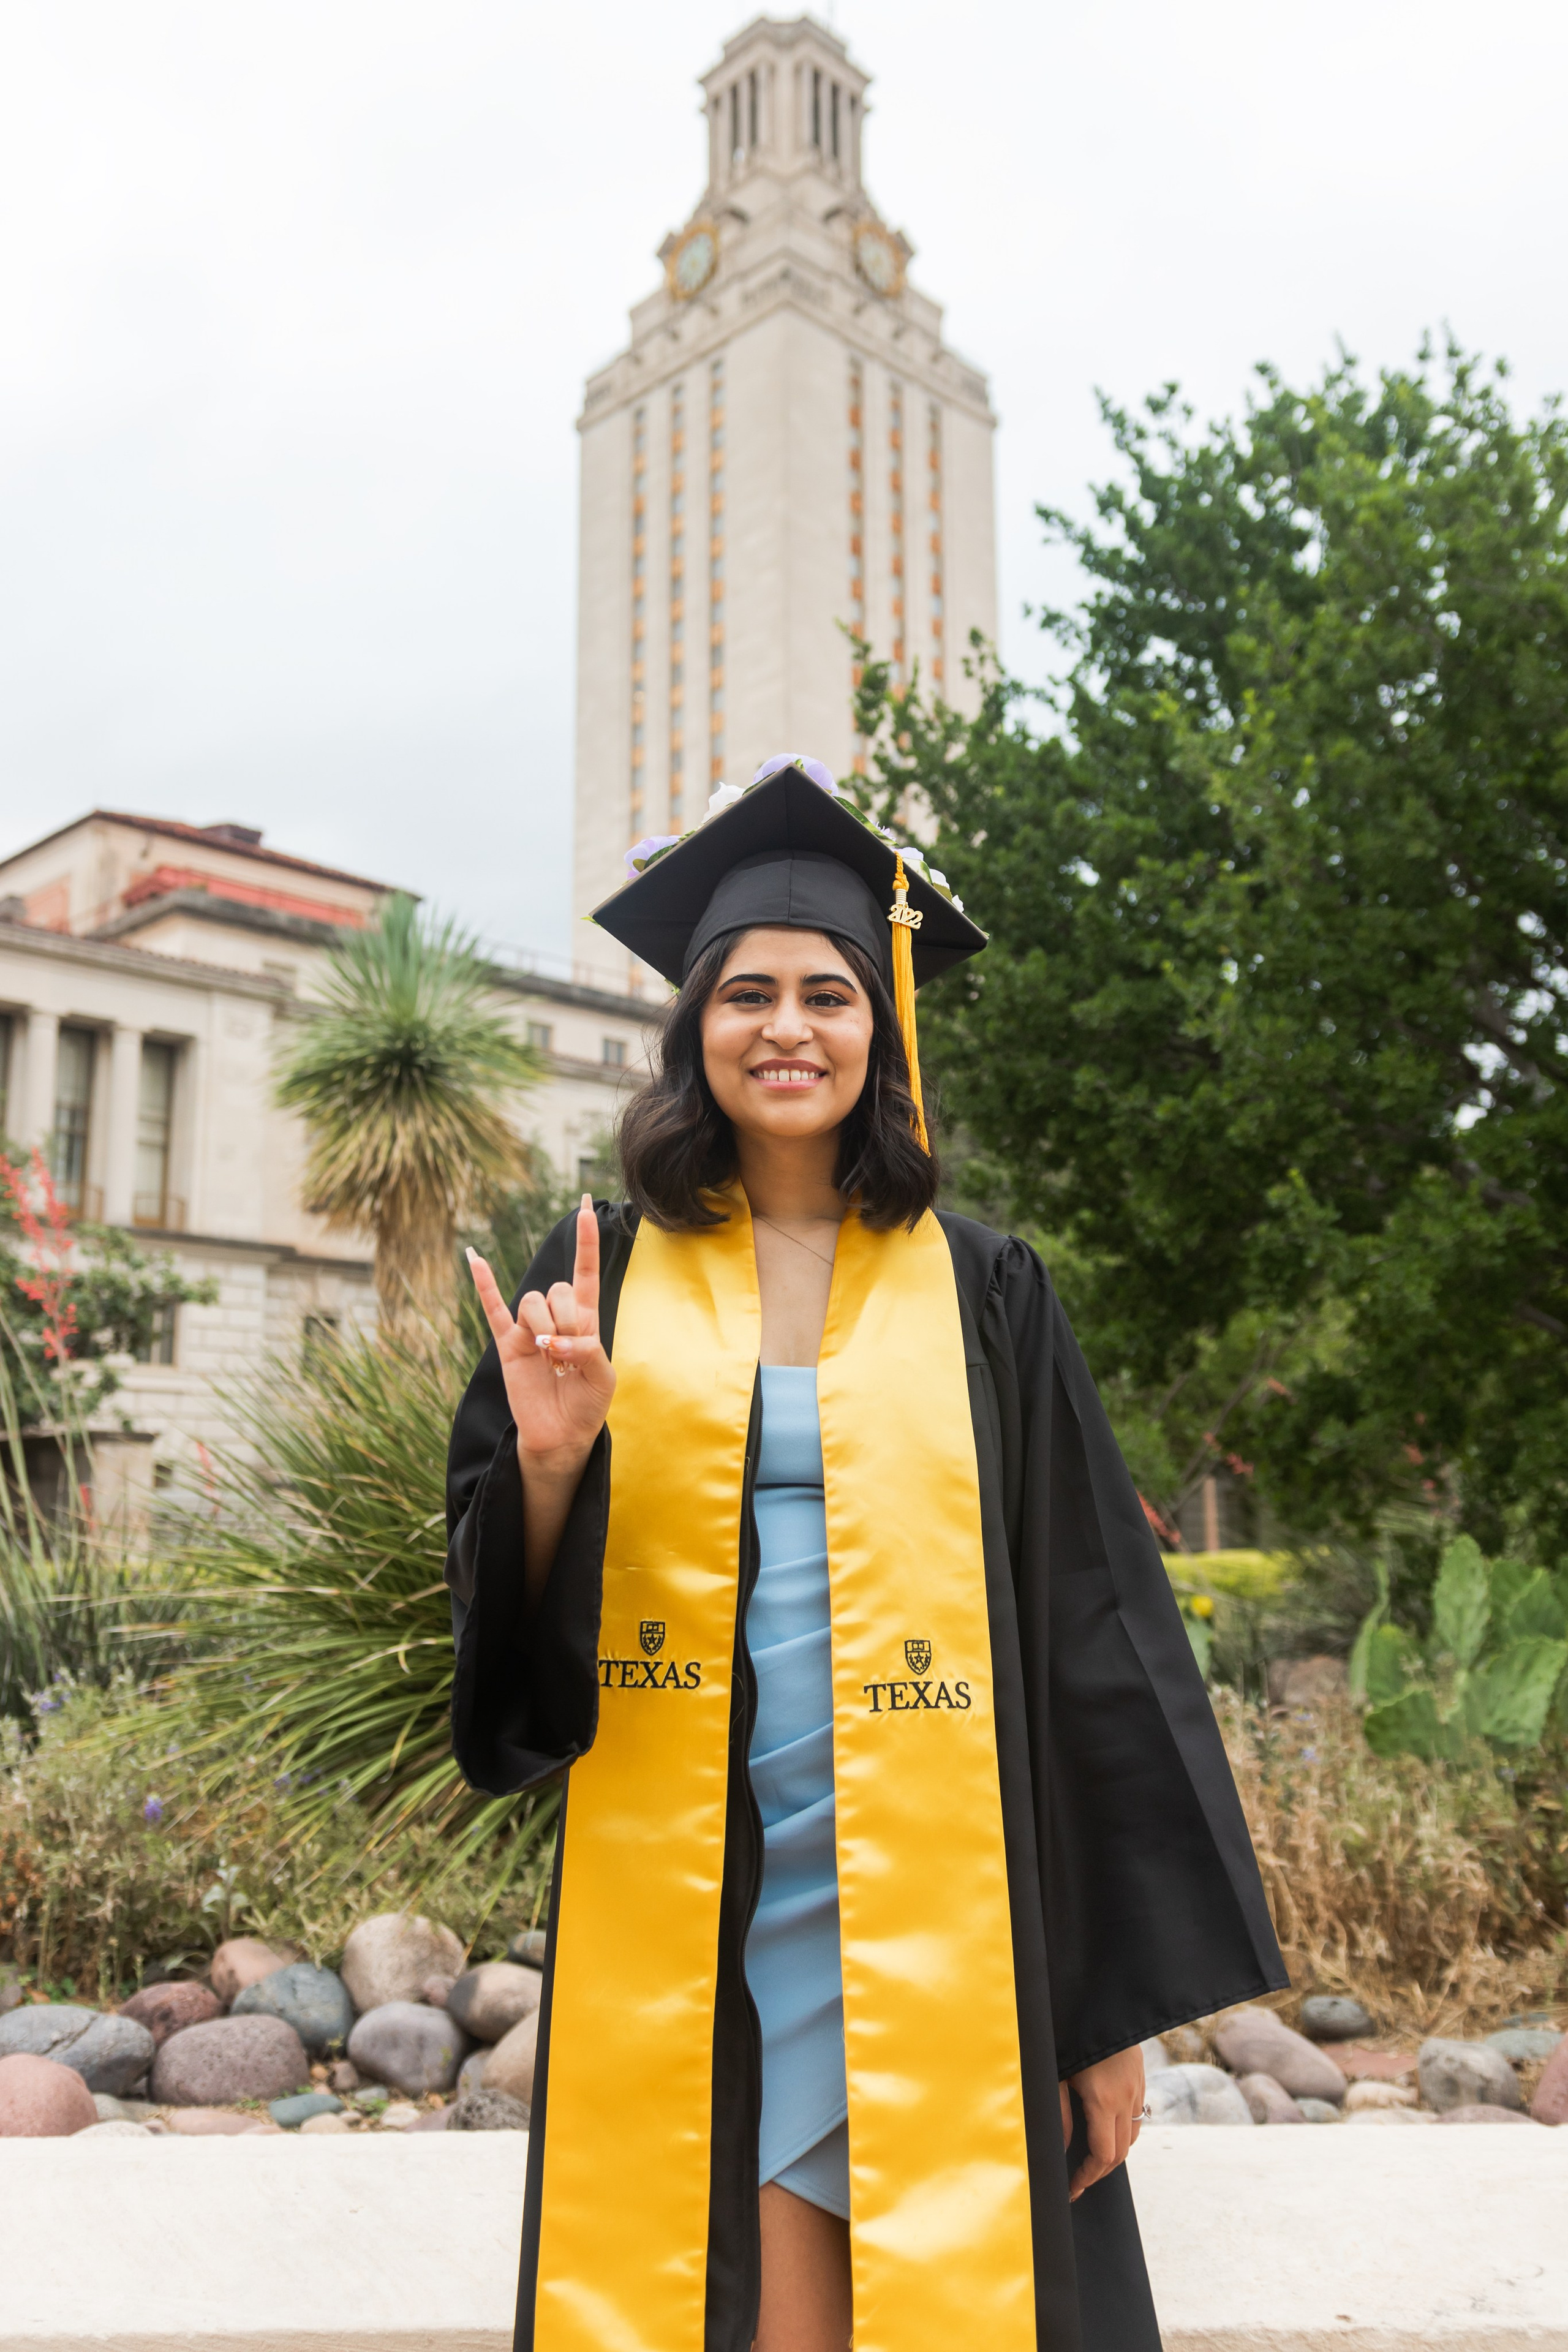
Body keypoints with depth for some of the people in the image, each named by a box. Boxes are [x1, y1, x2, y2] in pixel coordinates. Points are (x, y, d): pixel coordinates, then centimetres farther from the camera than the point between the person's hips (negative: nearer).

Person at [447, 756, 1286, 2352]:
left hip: (927, 1912, 0)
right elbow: (505, 1618, 4)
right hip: (672, 1908, 1)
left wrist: (1120, 2000, 0)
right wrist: (547, 1458, -18)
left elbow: (1089, 1640, 1)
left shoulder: (979, 1293, 1)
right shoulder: (603, 1274, 3)